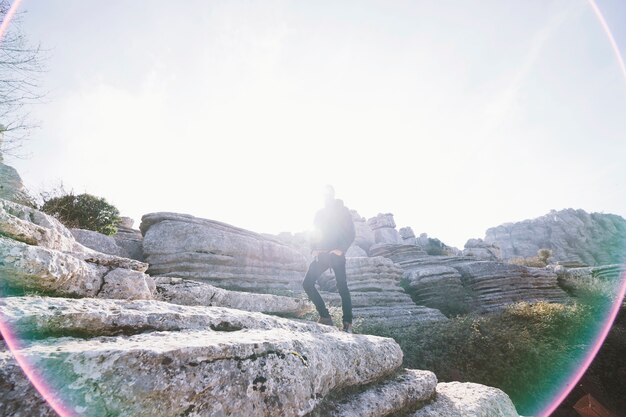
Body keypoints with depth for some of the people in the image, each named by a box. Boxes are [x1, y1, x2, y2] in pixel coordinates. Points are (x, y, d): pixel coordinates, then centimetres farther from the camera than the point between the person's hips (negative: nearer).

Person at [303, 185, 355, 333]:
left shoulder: (343, 211, 7)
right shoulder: (319, 213, 20)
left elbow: (350, 233, 0)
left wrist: (341, 250, -13)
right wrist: (313, 249, 3)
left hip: (337, 254, -5)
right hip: (321, 255, 5)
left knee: (342, 287, -7)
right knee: (307, 283, -7)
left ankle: (347, 325, 0)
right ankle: (325, 316, 1)